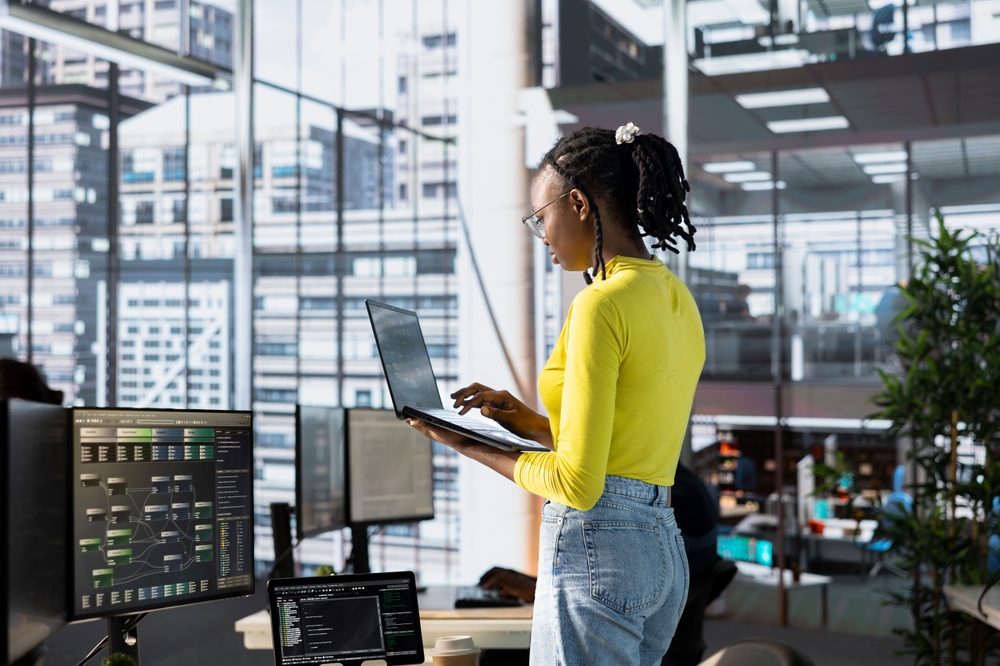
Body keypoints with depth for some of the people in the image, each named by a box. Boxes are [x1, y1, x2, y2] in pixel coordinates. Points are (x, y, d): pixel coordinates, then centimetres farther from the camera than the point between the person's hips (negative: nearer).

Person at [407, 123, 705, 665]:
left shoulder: (602, 303, -15)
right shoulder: (677, 299, 12)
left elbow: (577, 483, -18)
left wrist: (471, 447, -5)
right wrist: (531, 423, 14)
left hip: (595, 546, -9)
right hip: (663, 547, 9)